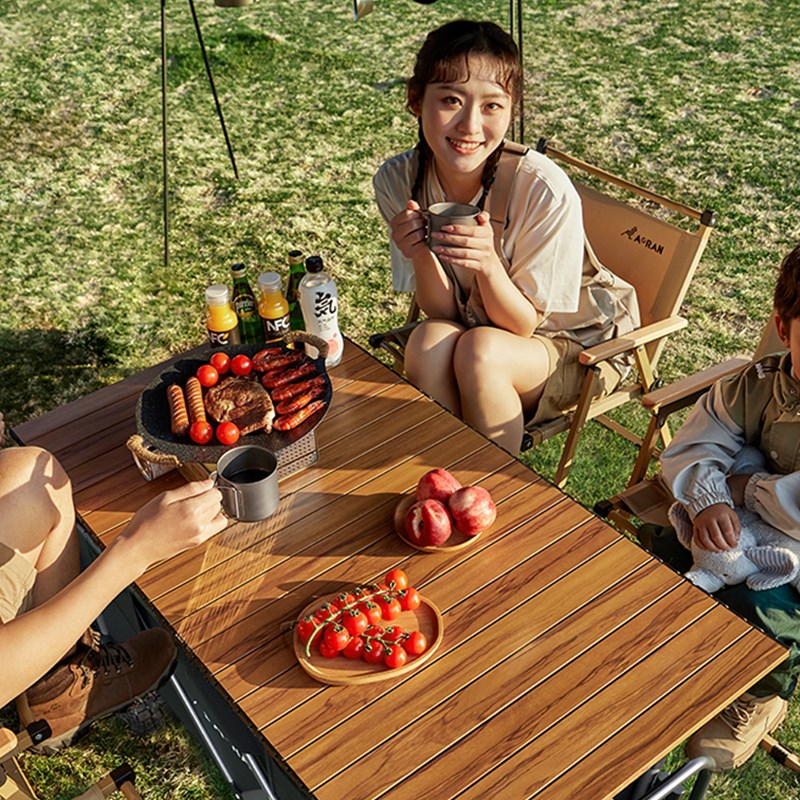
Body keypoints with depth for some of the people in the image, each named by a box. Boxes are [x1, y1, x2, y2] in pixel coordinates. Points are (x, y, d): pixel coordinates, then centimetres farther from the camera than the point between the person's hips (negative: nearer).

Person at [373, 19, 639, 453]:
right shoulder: (397, 181, -16)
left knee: (478, 351, -30)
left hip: (578, 340, -3)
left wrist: (489, 264, -37)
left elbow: (523, 323, -19)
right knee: (428, 340, -27)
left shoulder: (545, 190, -28)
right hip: (476, 329, 3)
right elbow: (443, 312, -10)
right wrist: (421, 256, -30)